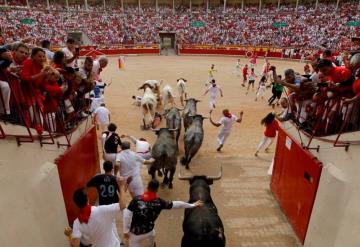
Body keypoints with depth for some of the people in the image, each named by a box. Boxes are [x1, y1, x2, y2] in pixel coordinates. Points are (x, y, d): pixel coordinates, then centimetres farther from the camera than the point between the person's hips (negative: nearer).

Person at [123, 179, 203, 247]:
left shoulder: (137, 199, -18)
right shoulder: (159, 202, -13)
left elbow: (127, 214, -20)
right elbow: (176, 204, -6)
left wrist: (126, 231, -7)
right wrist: (193, 205, 4)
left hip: (135, 233, -3)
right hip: (148, 231, 3)